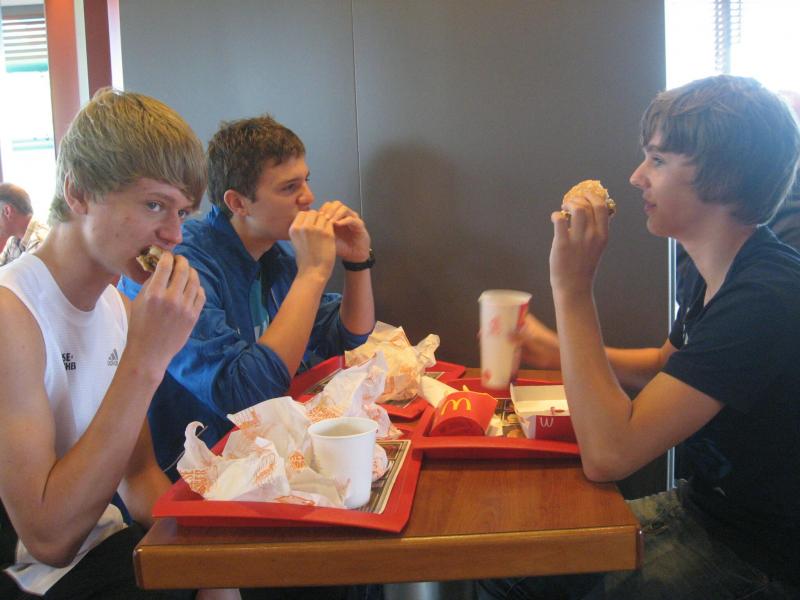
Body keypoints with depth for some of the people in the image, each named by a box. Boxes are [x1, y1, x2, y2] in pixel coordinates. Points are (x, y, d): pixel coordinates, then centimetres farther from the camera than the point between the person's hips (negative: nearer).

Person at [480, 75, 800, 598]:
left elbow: (607, 455, -33)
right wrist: (564, 352, 4)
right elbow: (668, 364, 21)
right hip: (702, 506, 8)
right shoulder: (716, 275, 2)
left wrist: (573, 288, -29)